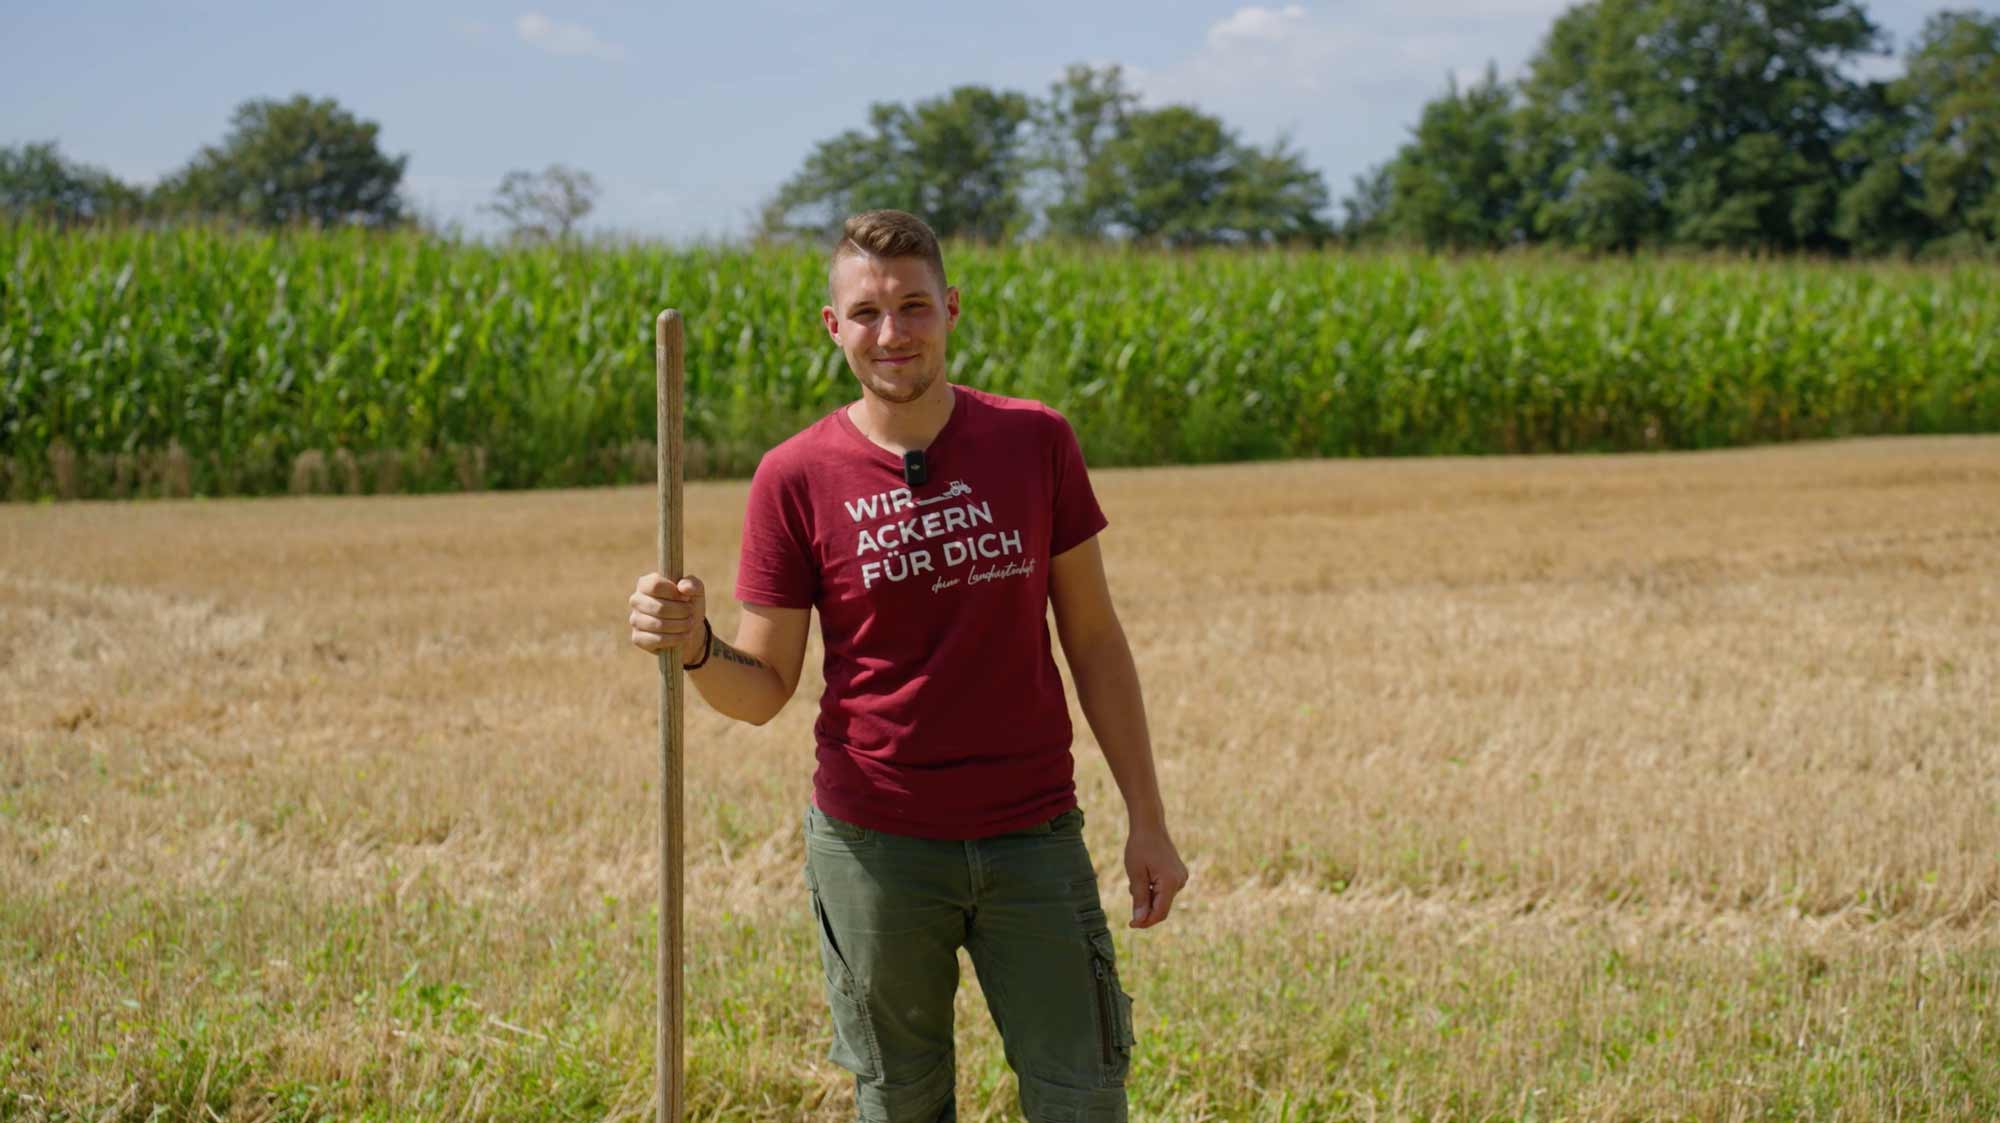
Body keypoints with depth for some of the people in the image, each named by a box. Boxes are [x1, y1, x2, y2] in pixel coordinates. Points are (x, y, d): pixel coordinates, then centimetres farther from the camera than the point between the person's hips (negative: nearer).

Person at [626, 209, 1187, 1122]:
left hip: (1032, 838, 1)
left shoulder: (1034, 443, 0)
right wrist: (694, 646, -22)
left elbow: (1092, 638, 6)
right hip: (876, 842, -1)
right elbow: (762, 690, 1)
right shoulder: (796, 478, -4)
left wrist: (1147, 820, 4)